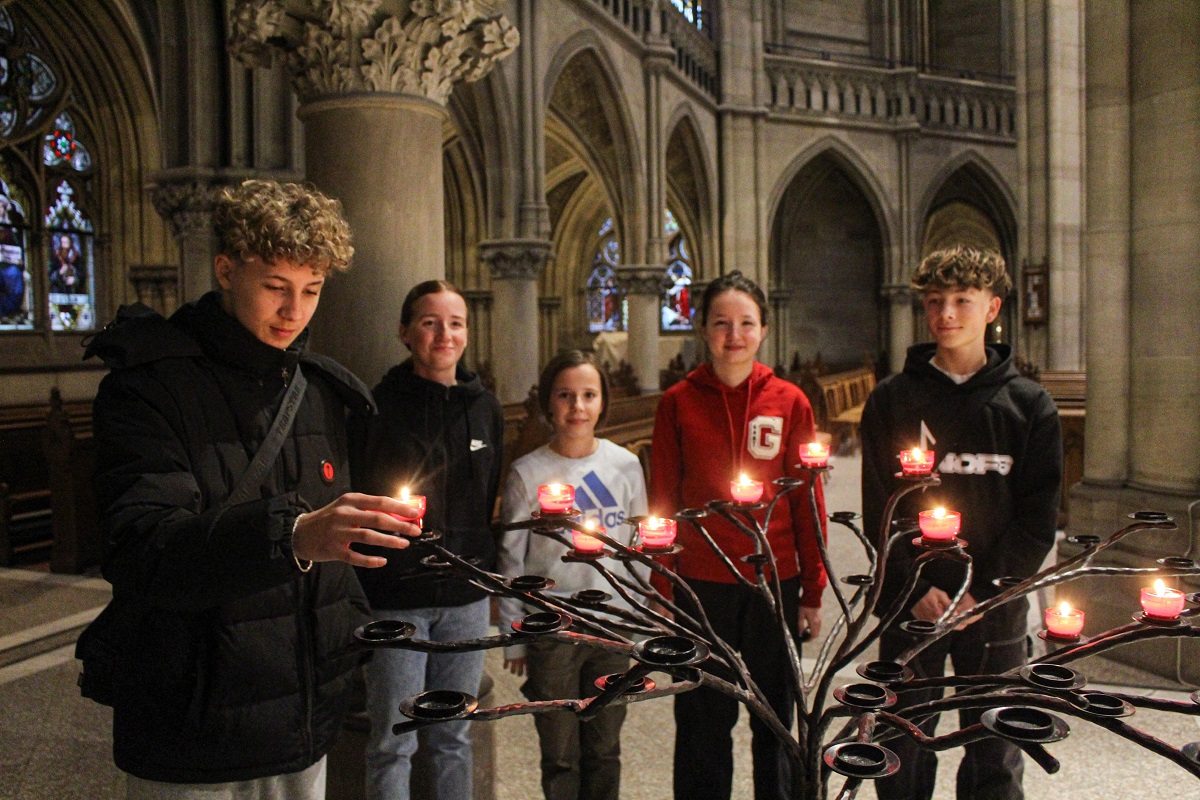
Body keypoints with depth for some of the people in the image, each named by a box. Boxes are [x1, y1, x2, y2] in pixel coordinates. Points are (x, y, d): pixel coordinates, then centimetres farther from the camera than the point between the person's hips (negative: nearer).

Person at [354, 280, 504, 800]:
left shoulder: (486, 407, 7)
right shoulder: (379, 406, -8)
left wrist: (487, 565, 11)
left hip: (466, 595, 4)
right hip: (395, 595, -4)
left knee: (454, 736, 16)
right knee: (393, 742, 5)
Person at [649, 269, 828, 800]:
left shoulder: (790, 403, 0)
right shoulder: (678, 402, -1)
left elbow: (807, 501, 3)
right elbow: (662, 500, 2)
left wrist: (813, 590, 3)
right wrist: (662, 589, 1)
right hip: (701, 583, 0)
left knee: (775, 717, 14)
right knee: (703, 721, 10)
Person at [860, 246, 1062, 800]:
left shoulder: (1029, 405, 3)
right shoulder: (892, 400, 2)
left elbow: (1037, 517, 0)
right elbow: (878, 509, 0)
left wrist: (983, 592, -11)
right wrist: (914, 589, -10)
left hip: (993, 608, 1)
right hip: (910, 606, 0)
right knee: (903, 755, 8)